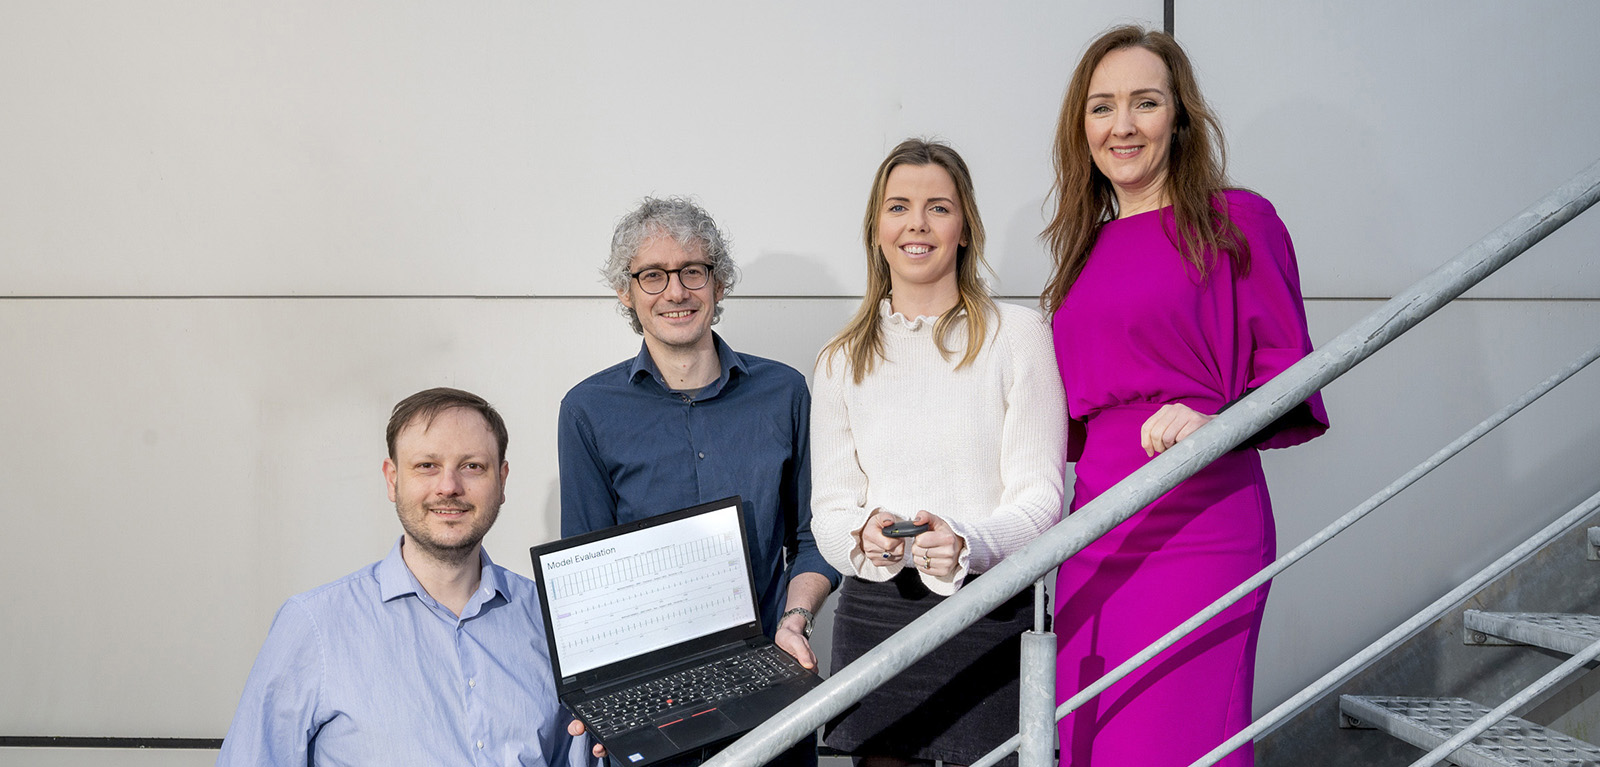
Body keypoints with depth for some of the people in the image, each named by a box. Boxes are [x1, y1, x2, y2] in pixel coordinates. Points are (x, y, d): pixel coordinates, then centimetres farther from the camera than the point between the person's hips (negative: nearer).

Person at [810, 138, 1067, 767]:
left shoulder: (1018, 335, 0)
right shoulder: (842, 360, 11)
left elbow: (1039, 495, -4)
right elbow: (829, 511, 9)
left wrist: (968, 545, -24)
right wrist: (864, 537, -14)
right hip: (873, 618, 3)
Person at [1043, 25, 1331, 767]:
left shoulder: (1232, 222, -2)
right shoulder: (1086, 247, 16)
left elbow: (1289, 379, -5)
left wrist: (1209, 421, -20)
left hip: (1197, 527, -6)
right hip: (1098, 532, 6)